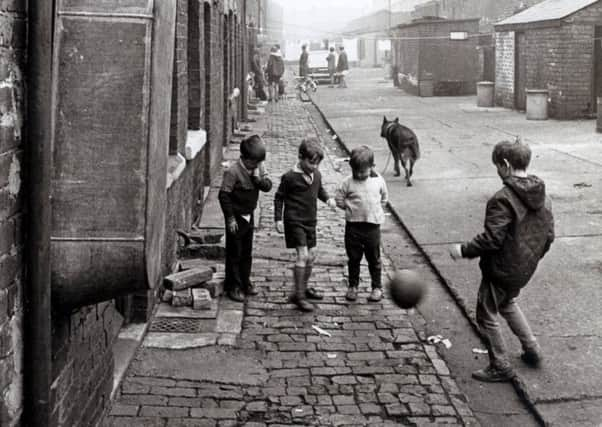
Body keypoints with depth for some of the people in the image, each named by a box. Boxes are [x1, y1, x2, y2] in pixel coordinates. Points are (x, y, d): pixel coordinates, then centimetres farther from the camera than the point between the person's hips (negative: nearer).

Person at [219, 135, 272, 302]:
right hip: (236, 217, -6)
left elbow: (268, 186, -1)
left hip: (249, 215, 6)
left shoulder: (259, 168, -1)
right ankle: (233, 287, 10)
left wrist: (259, 179, -23)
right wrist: (230, 218, -17)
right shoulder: (233, 172, -21)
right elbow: (223, 195, -19)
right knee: (234, 253, 2)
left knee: (247, 252, 16)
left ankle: (245, 282, 28)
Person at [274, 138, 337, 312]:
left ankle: (304, 288, 33)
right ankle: (298, 296, -8)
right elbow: (279, 197, -5)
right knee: (303, 255, -14)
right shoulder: (290, 177, -14)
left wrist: (328, 199, 3)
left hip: (310, 221, 7)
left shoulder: (316, 175, 4)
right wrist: (278, 219, -8)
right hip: (294, 221, -7)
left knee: (310, 257, 14)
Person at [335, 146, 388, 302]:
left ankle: (377, 287, 21)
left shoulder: (378, 181, 0)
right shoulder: (348, 182, -5)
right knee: (353, 259, 10)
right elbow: (339, 199, 2)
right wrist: (351, 207, -2)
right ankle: (353, 286, 24)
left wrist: (375, 209, 6)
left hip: (373, 226, 0)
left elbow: (384, 197, 14)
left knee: (374, 259, 9)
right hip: (353, 226, 0)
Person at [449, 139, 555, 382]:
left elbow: (492, 239, -26)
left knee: (486, 316, 9)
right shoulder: (542, 197, 0)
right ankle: (532, 350, 34)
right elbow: (549, 236, 7)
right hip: (525, 269, 8)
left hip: (501, 271, -8)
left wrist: (464, 251, -13)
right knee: (508, 304, 32)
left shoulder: (503, 200, -25)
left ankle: (500, 367, 17)